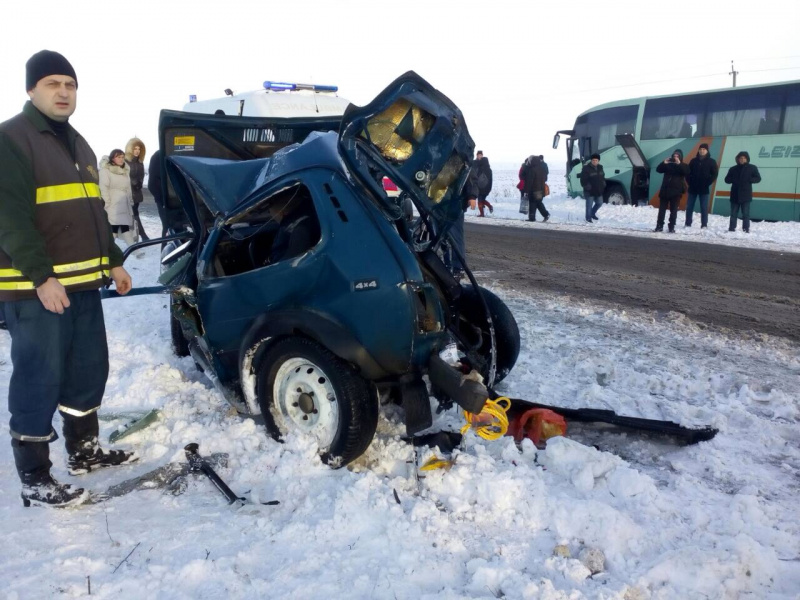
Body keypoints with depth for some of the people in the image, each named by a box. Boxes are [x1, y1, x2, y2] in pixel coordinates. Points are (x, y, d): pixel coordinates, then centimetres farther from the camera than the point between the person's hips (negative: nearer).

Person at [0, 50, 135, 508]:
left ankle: (85, 451, 32)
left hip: (82, 283, 9)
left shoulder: (78, 144, 18)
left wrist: (113, 262, 20)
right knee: (40, 381, -2)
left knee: (89, 372, 16)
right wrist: (41, 277, -25)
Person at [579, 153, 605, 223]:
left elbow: (603, 177, 21)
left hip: (598, 190, 7)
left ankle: (593, 213, 39)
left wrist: (603, 184, 10)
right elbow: (583, 180, -16)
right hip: (590, 191, -7)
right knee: (589, 205, -2)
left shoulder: (600, 167, 8)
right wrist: (587, 186, -20)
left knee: (599, 203, 17)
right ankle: (588, 218, 12)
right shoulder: (586, 168, -15)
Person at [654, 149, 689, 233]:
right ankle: (659, 226, 8)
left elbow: (687, 172, -14)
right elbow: (658, 169, 2)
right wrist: (664, 163, -13)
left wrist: (679, 164, -21)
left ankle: (671, 227, 2)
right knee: (662, 209, 3)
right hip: (665, 190, 2)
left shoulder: (683, 166, 6)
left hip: (676, 191, -2)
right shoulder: (668, 165, 12)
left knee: (673, 210, 0)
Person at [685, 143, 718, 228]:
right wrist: (689, 182, -2)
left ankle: (704, 225, 1)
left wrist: (707, 183, -10)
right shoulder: (693, 160, 9)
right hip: (693, 188, 3)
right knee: (689, 207, 3)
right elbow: (688, 172, 11)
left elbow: (715, 174, -2)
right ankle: (688, 224, 10)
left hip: (704, 188, -3)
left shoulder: (711, 161, 2)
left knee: (704, 207, -1)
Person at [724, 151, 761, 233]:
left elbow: (758, 178, 5)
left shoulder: (752, 168, 5)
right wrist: (733, 180, -9)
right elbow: (727, 179, 12)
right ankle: (731, 229, 10)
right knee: (733, 214, 5)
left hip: (746, 195, -2)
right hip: (735, 195, 2)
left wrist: (749, 180, -13)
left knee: (746, 214, -2)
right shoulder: (733, 169, 10)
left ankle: (746, 229, 0)